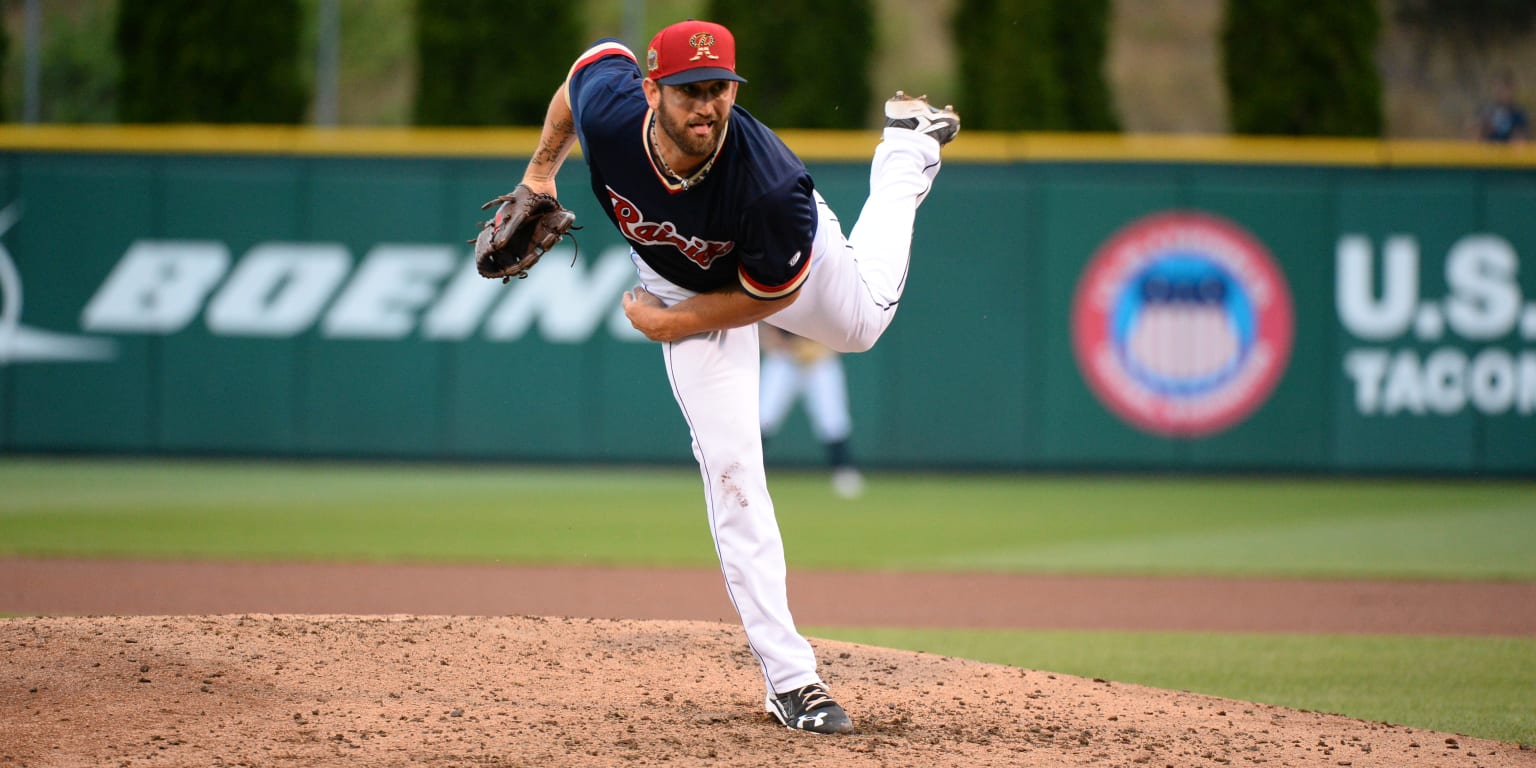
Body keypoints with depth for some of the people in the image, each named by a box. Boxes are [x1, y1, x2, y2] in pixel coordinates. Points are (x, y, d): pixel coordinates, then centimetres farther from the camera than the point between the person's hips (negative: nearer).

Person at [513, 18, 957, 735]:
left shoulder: (772, 186, -45)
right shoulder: (608, 111, -37)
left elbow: (772, 293, -26)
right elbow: (594, 59, -10)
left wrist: (670, 323, -20)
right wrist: (540, 173, -4)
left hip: (787, 257, -2)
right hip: (683, 276, 2)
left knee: (860, 320, 31)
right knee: (730, 462, -7)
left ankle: (906, 148, 55)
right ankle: (788, 675, -5)